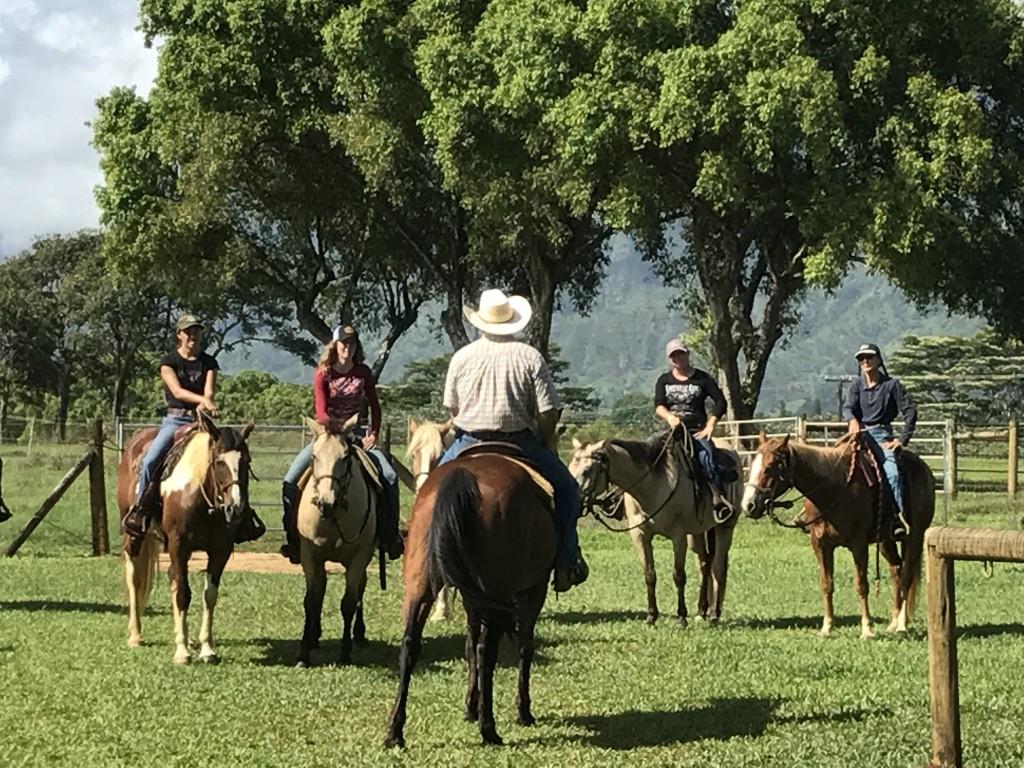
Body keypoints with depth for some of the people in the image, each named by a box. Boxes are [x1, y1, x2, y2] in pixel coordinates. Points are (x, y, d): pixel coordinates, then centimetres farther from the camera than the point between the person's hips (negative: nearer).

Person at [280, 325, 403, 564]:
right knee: (290, 480, -18)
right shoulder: (323, 374, -5)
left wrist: (374, 434, -7)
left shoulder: (363, 373, 3)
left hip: (356, 434, 1)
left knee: (390, 477, -18)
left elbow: (375, 407, 8)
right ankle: (292, 536, -6)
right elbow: (321, 412, -12)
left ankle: (390, 534, -5)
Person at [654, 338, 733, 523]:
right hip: (673, 431, 3)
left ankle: (718, 498, -30)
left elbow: (720, 401, 2)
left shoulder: (702, 378, 6)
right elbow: (658, 405, 1)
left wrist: (710, 425, -9)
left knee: (706, 455, -31)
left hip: (698, 431, -3)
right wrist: (669, 417, -21)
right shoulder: (664, 380, 13)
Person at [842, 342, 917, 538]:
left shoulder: (891, 385, 4)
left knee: (892, 472, -26)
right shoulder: (856, 385, 12)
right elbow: (848, 407, -1)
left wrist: (903, 439, -5)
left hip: (882, 436, -3)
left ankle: (900, 518, -30)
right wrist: (852, 420, -26)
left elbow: (910, 411, 3)